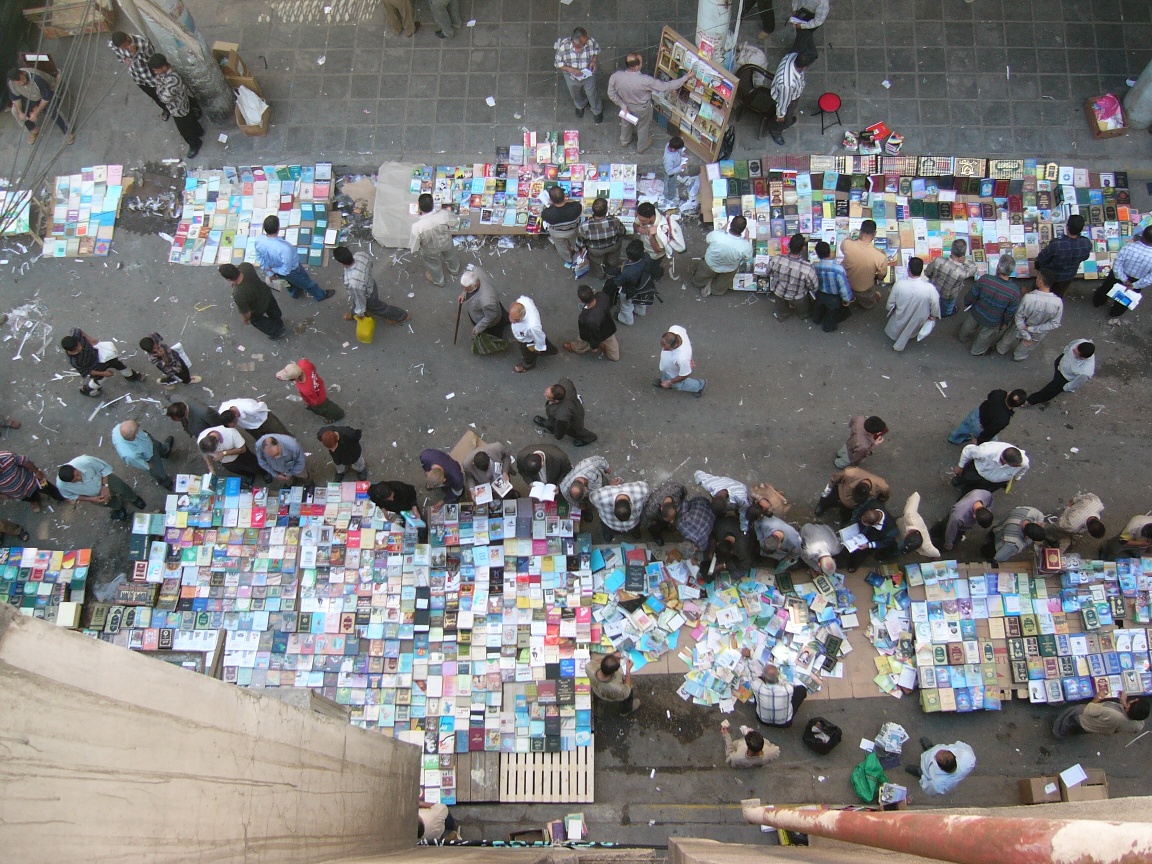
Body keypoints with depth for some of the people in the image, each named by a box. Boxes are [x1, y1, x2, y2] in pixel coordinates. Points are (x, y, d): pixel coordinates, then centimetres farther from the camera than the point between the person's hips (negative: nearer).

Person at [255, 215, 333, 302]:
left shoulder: (259, 240, -27)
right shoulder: (284, 248, -46)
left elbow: (259, 259, -9)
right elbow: (287, 270, -32)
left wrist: (270, 272, 4)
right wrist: (273, 269, -13)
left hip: (274, 269, 5)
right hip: (292, 270, -5)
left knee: (289, 281, 38)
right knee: (307, 282, 26)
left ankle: (295, 292, 68)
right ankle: (320, 295, 53)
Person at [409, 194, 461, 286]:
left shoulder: (417, 226, -43)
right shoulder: (444, 214, -37)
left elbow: (413, 246, -27)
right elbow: (456, 222, -13)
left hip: (431, 250, -2)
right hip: (446, 243, 2)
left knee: (433, 264, 34)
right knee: (450, 256, 39)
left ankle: (438, 281, 64)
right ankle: (454, 270, 71)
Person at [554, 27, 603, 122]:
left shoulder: (591, 42, -31)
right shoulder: (563, 46, -36)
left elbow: (597, 50, -6)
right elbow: (558, 63, -20)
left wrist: (594, 60, -26)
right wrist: (571, 70, -34)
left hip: (588, 74, 0)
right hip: (572, 77, 0)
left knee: (591, 94, 25)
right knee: (576, 95, 30)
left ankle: (597, 110, 58)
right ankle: (581, 105, 67)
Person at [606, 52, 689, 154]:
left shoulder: (616, 76, -31)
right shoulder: (644, 80, -41)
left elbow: (611, 93, -15)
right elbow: (665, 86, -33)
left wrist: (622, 105, -2)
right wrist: (685, 78, -26)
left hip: (626, 106, 3)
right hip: (642, 109, -3)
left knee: (626, 123, 34)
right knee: (643, 127, 28)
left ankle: (624, 141, 61)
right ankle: (641, 147, 54)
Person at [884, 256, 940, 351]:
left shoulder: (899, 284, -30)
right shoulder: (930, 288, -35)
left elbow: (890, 303, -14)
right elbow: (935, 307, -17)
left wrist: (890, 309, 10)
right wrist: (934, 316, 6)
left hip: (900, 321, 1)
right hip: (917, 324, 0)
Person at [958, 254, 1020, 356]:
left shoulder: (984, 279, -34)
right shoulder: (1014, 292, -34)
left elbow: (971, 297, -17)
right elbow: (1010, 313, -17)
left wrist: (967, 302, 7)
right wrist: (1005, 322, 5)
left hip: (976, 313, 1)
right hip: (992, 322, -1)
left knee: (969, 326, 37)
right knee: (985, 336, 33)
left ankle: (963, 337, 69)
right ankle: (977, 351, 61)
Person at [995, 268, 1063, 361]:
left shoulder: (1028, 297, -37)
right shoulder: (1058, 302, -32)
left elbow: (1019, 318, -24)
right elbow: (1054, 324, -22)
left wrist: (1026, 335, -13)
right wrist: (1032, 329, -19)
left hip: (1021, 328, -1)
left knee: (1008, 339, 34)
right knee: (1026, 346, 36)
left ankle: (1001, 350, 62)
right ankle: (1018, 357, 63)